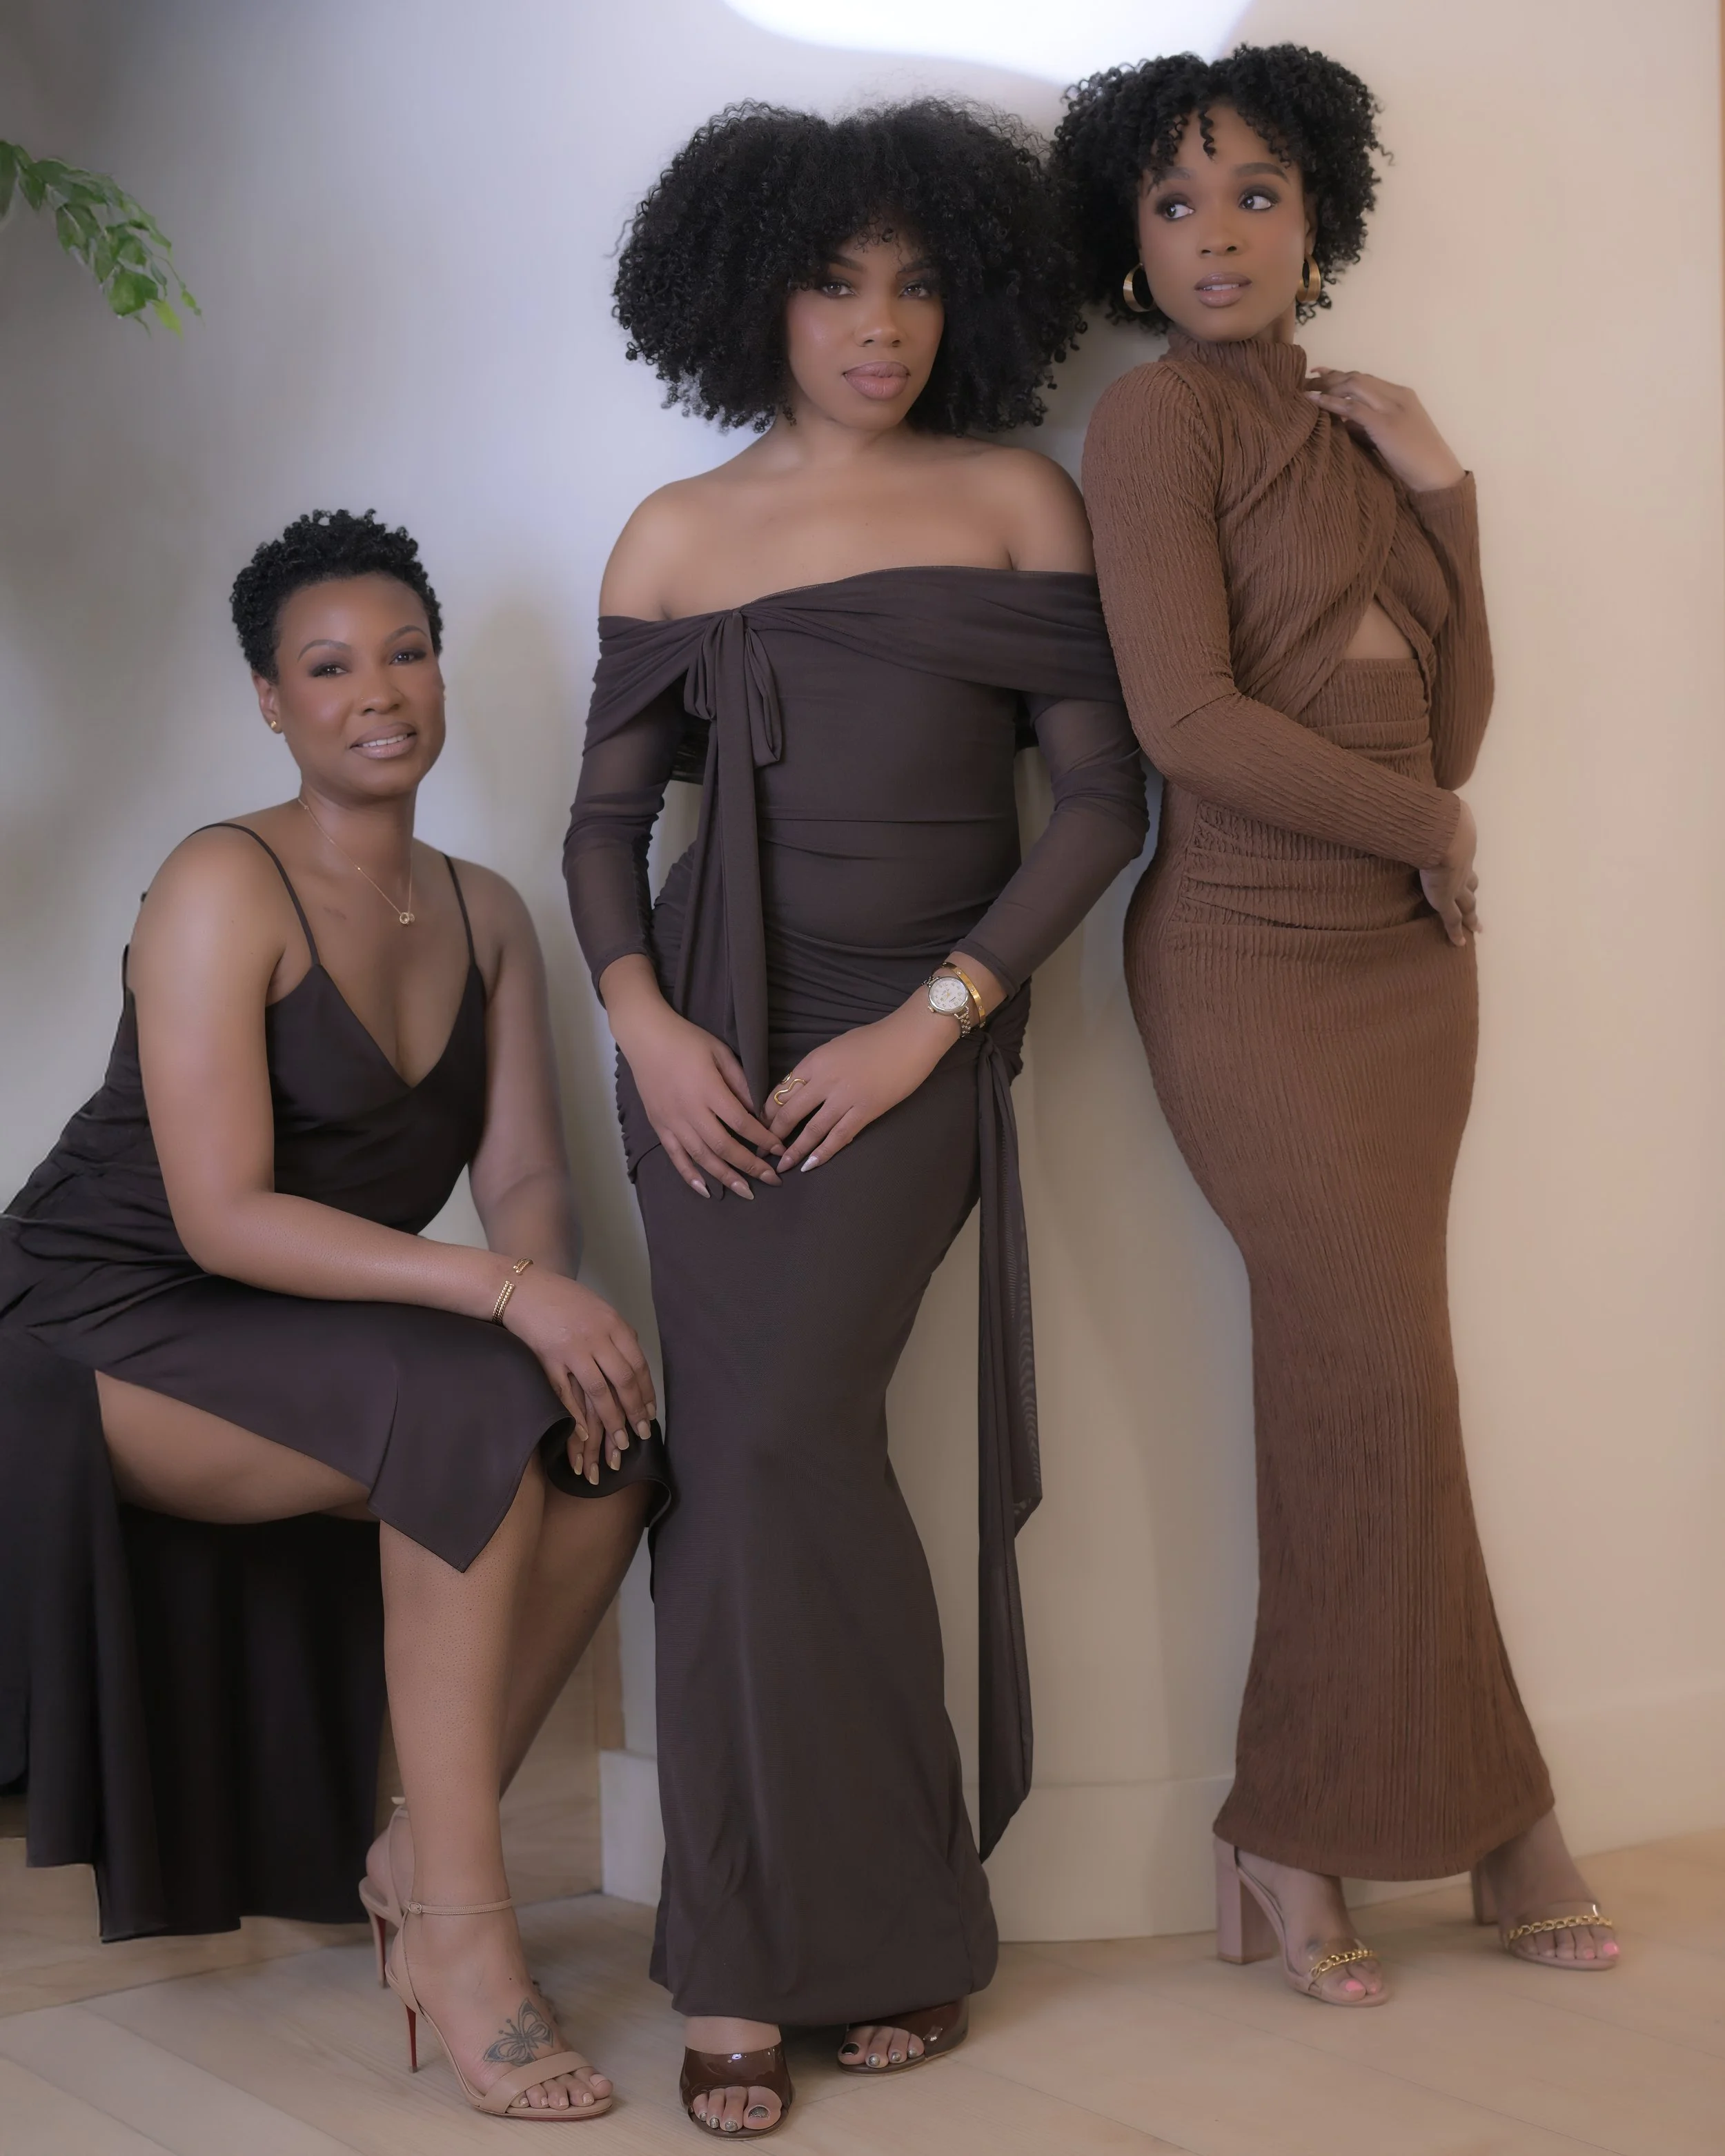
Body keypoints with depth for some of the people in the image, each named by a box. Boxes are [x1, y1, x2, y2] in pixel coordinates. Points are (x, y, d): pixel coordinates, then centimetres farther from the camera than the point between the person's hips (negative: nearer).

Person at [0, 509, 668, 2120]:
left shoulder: (482, 916, 8)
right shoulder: (224, 889, -14)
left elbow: (527, 1172, 1)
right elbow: (220, 1215, -22)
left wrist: (560, 1293, -22)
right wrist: (504, 1291, -30)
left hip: (297, 1346, 7)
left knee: (604, 1439, -17)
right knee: (470, 1410, -30)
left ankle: (420, 1852, -8)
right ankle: (456, 1926, -24)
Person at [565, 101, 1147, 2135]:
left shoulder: (1017, 505, 5)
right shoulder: (677, 536, 10)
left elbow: (1102, 799, 0)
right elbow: (605, 815, 12)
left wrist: (928, 1016, -9)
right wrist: (644, 1018, -6)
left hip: (919, 1033, -2)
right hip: (713, 1035, 2)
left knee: (784, 1436, -16)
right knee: (740, 1458, -4)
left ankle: (857, 1930, 1)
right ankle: (751, 1966, 5)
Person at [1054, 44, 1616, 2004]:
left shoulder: (1359, 435, 16)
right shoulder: (1161, 415, -4)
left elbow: (1456, 724, 10)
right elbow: (1188, 720, -15)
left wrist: (1443, 494, 1)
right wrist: (1428, 828, -4)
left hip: (1409, 958, 6)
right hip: (1251, 959, -6)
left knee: (1343, 1383, 4)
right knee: (1385, 1382, -5)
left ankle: (1299, 1837, 14)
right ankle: (1482, 1815, 12)